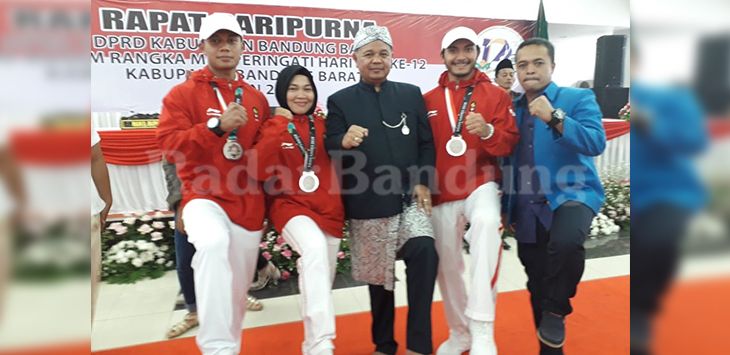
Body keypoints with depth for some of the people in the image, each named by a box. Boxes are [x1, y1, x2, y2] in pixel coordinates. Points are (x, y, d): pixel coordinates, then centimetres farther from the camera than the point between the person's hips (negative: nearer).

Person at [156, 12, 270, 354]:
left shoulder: (257, 99, 11)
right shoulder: (183, 93, 0)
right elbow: (169, 145, -10)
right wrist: (216, 126, -21)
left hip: (248, 205, 4)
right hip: (204, 197, -4)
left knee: (237, 292, 10)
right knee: (213, 243, -37)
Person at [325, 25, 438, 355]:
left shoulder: (411, 94, 11)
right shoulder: (340, 101, 4)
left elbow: (426, 143, 7)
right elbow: (330, 149, -4)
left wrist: (423, 183, -5)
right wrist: (344, 142, -27)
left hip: (410, 198, 1)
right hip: (367, 205, -1)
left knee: (424, 252, -23)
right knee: (378, 276, 10)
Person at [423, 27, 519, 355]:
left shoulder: (496, 95, 2)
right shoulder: (428, 100, 6)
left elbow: (510, 145, -5)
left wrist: (487, 131, -24)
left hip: (481, 184, -3)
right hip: (442, 193, 3)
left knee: (487, 221, -36)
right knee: (447, 267, 9)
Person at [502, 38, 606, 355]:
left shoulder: (578, 99, 0)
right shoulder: (513, 109, 12)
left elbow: (596, 143, -16)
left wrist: (555, 118, -25)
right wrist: (506, 210, 11)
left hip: (571, 194, -4)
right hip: (527, 210, 5)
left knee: (565, 242, -37)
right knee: (537, 287, 11)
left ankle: (556, 311, -9)